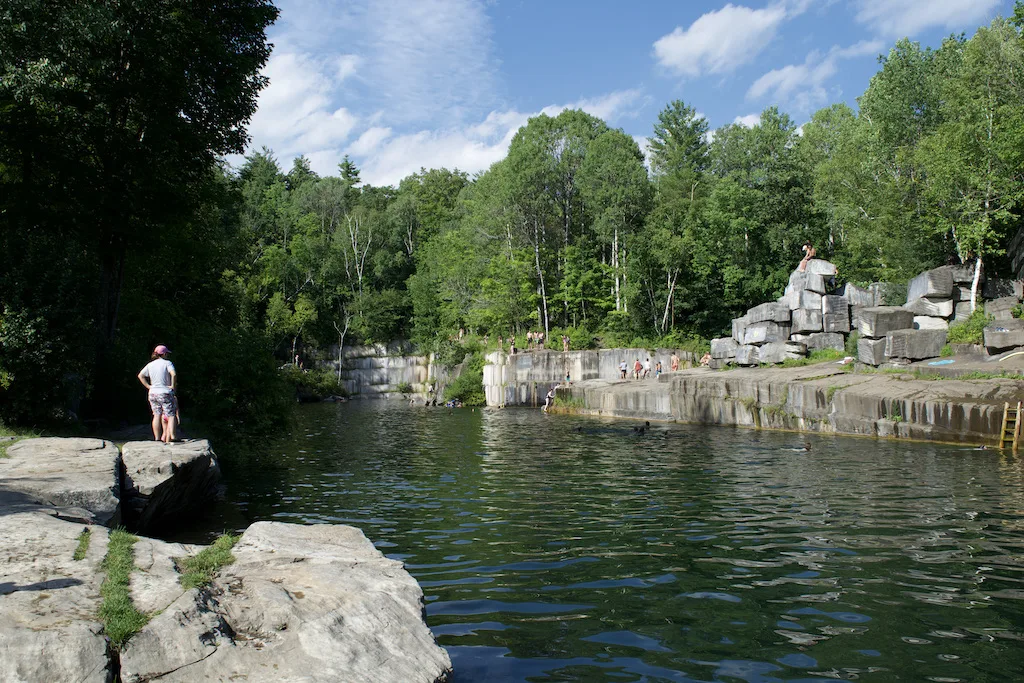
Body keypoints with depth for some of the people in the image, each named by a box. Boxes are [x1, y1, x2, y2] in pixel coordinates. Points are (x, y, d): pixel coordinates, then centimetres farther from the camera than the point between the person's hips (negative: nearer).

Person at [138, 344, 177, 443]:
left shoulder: (150, 365, 9)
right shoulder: (167, 363, -8)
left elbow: (140, 375, 13)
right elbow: (173, 374, -24)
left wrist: (148, 386, 10)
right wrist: (173, 386, -12)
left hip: (153, 393, 6)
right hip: (165, 393, -6)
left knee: (157, 415, 11)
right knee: (171, 415, -3)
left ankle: (157, 438, 13)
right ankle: (171, 437, -16)